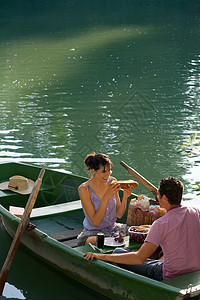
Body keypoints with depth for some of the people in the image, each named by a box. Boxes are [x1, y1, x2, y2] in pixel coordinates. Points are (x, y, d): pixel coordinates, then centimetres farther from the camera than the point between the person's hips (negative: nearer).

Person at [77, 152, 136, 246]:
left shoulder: (112, 182, 0)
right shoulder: (84, 189, -16)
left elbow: (119, 214, 3)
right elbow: (95, 222, -19)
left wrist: (125, 197, -15)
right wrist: (106, 197, -27)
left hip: (113, 229, 6)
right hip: (93, 233, -6)